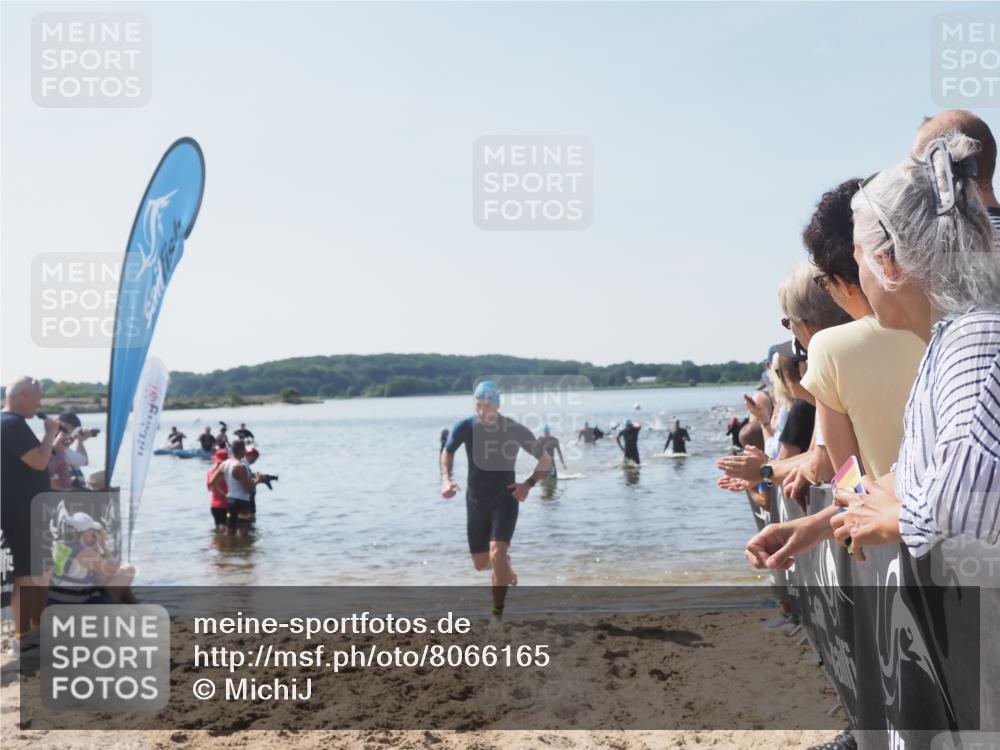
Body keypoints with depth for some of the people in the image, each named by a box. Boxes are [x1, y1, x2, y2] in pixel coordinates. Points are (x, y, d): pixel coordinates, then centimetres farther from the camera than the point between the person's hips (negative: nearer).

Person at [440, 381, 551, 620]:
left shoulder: (516, 431, -15)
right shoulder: (465, 428, -10)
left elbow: (545, 460, -1)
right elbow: (448, 452, 10)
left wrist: (528, 484, -14)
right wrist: (446, 479, -7)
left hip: (505, 499, -3)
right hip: (476, 501, 3)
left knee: (496, 555, -23)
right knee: (481, 563, 11)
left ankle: (497, 615, -10)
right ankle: (506, 566, 47)